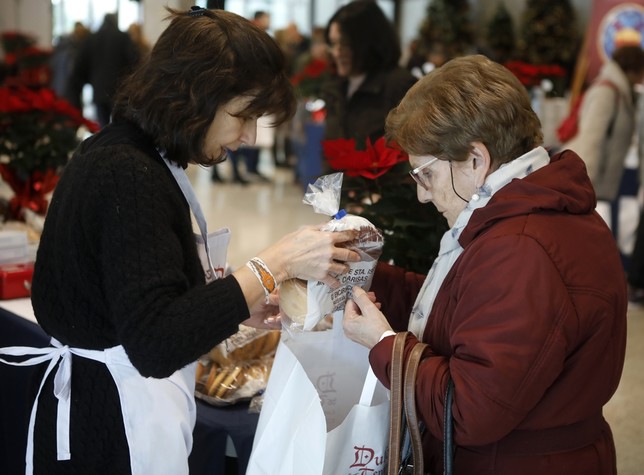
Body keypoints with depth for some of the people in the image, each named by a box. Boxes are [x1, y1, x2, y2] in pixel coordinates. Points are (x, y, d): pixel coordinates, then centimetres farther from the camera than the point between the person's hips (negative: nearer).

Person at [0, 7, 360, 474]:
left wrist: (241, 307, 5)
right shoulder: (130, 177, -23)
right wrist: (275, 265, -28)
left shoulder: (115, 152, 7)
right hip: (113, 432, -10)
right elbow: (156, 344, -30)